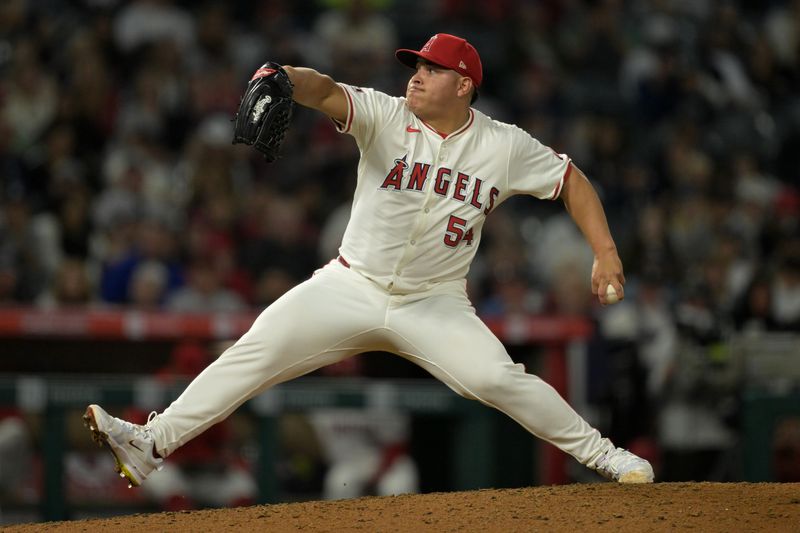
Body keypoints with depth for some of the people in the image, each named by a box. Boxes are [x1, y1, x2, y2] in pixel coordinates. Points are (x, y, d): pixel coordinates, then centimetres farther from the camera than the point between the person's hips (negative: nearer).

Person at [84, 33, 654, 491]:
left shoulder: (505, 147, -5)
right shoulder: (386, 116, -8)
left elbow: (571, 180, 6)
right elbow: (325, 92, -24)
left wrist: (606, 254, -3)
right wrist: (286, 77, -46)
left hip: (435, 304, 0)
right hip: (350, 287, 1)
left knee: (497, 378, -20)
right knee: (258, 350, -13)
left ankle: (601, 453, -1)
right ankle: (152, 443, -13)